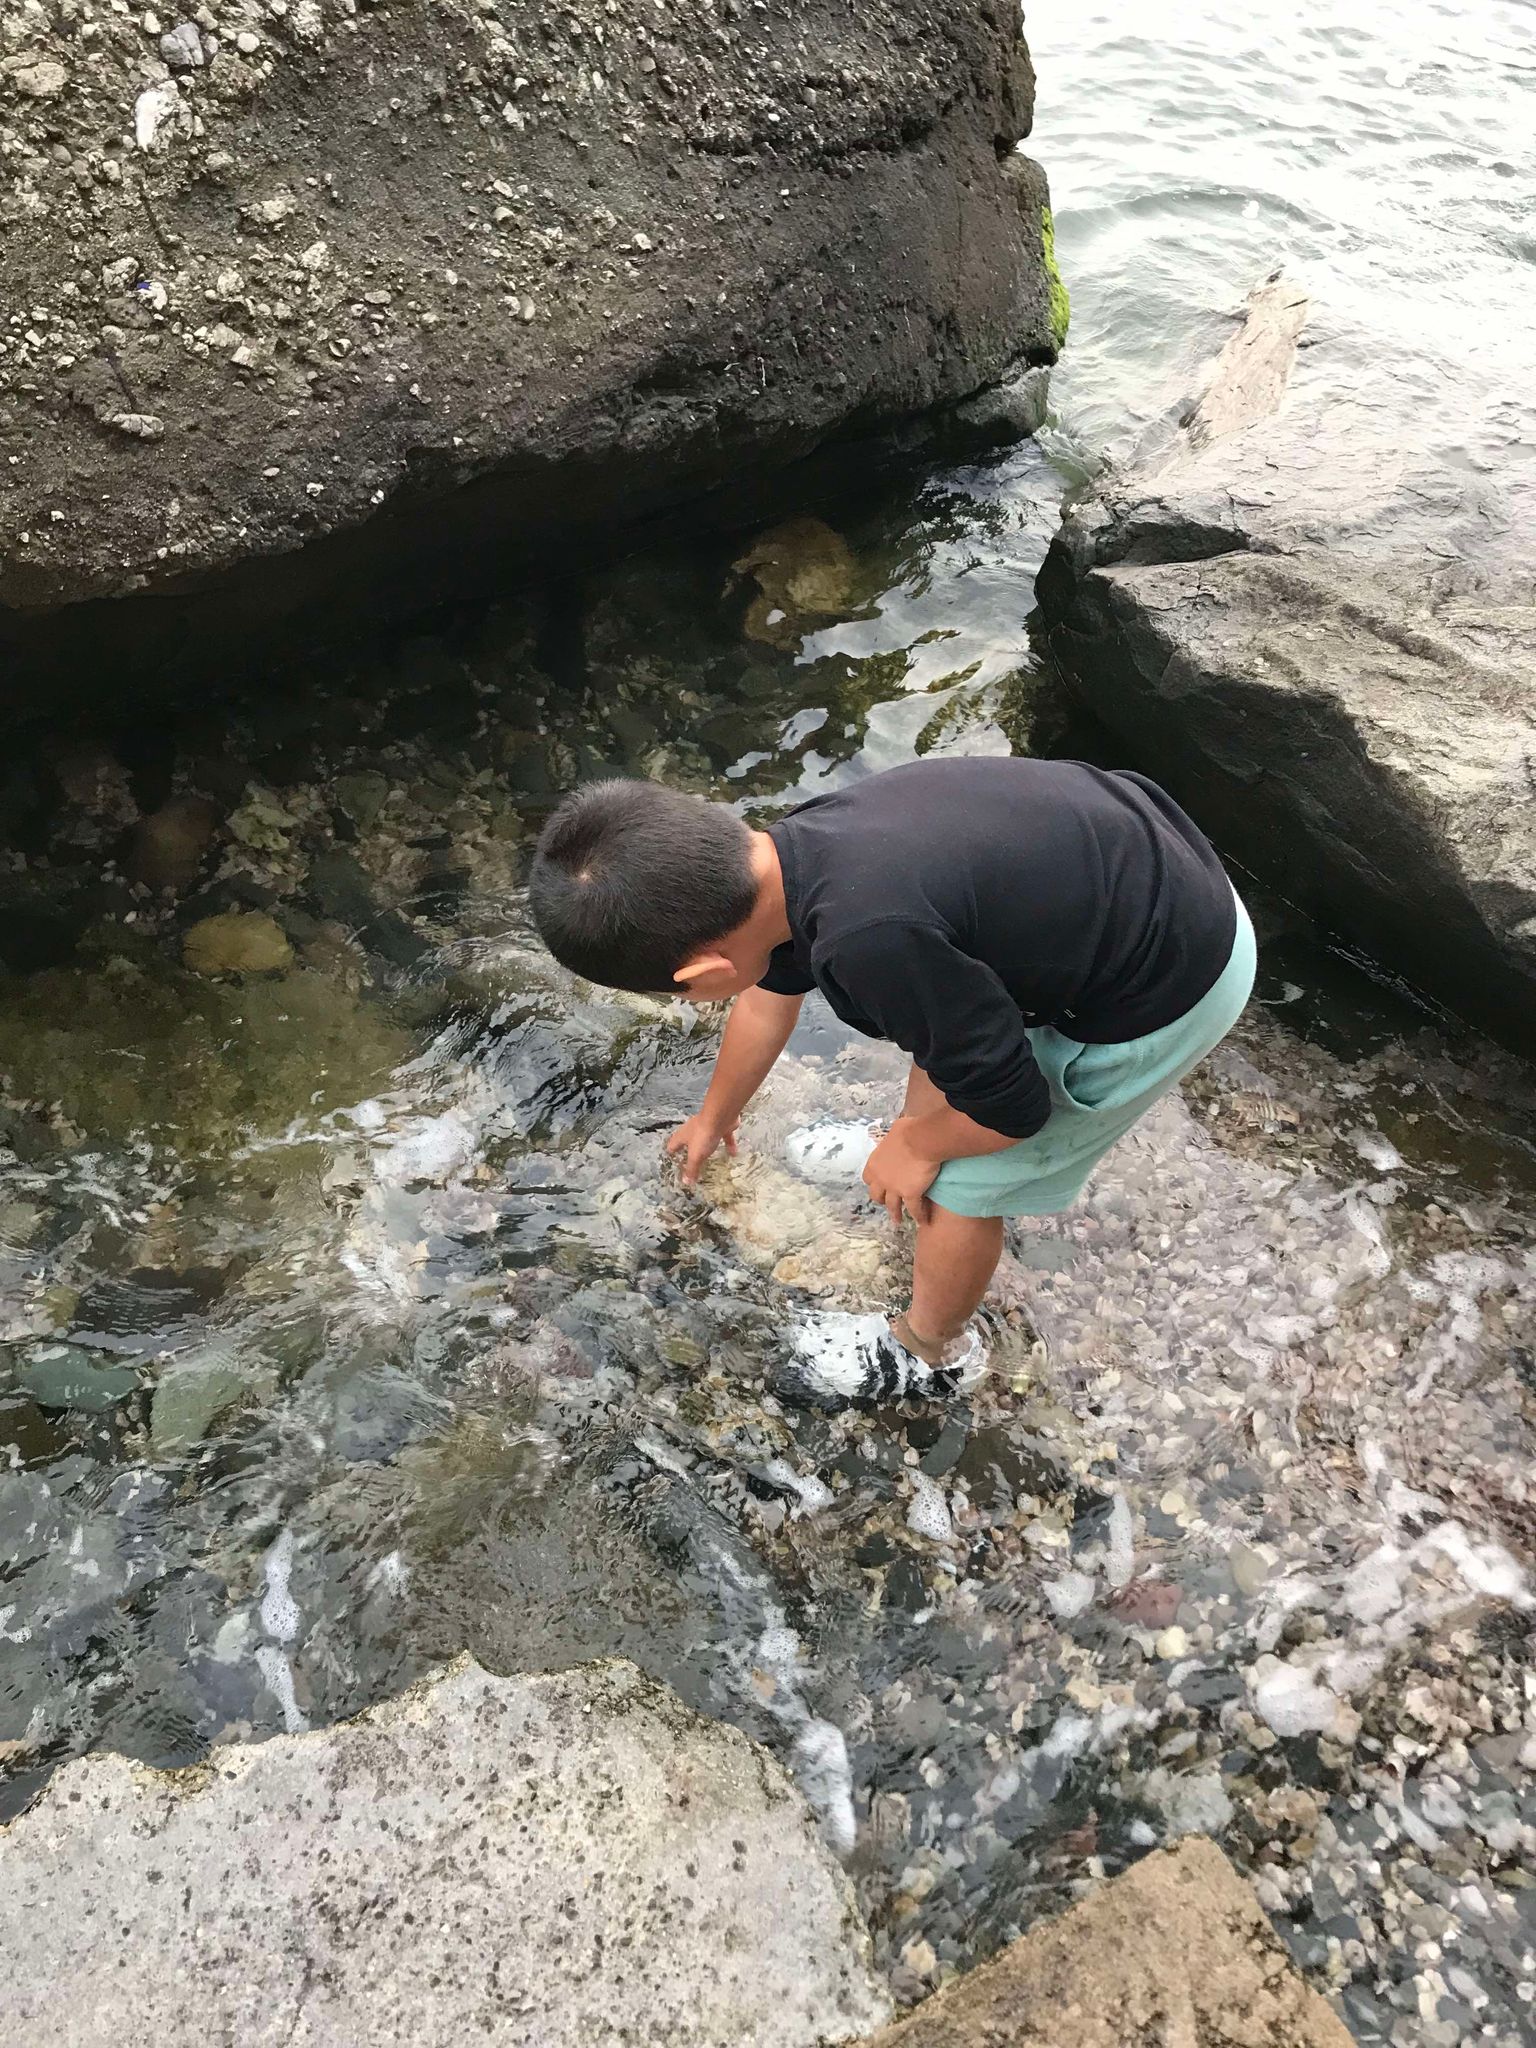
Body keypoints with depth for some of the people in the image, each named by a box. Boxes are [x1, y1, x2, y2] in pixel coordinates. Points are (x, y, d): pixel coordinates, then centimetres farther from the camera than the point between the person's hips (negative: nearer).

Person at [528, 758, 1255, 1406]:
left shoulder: (873, 940, -37)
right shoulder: (794, 850, -7)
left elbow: (1011, 1107, -21)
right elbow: (769, 991, 15)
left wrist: (918, 1146, 0)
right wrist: (714, 1118, 32)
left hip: (1167, 988, -7)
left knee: (958, 1182, 8)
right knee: (939, 1026, 27)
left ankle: (931, 1352, 35)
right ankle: (899, 1152, 55)